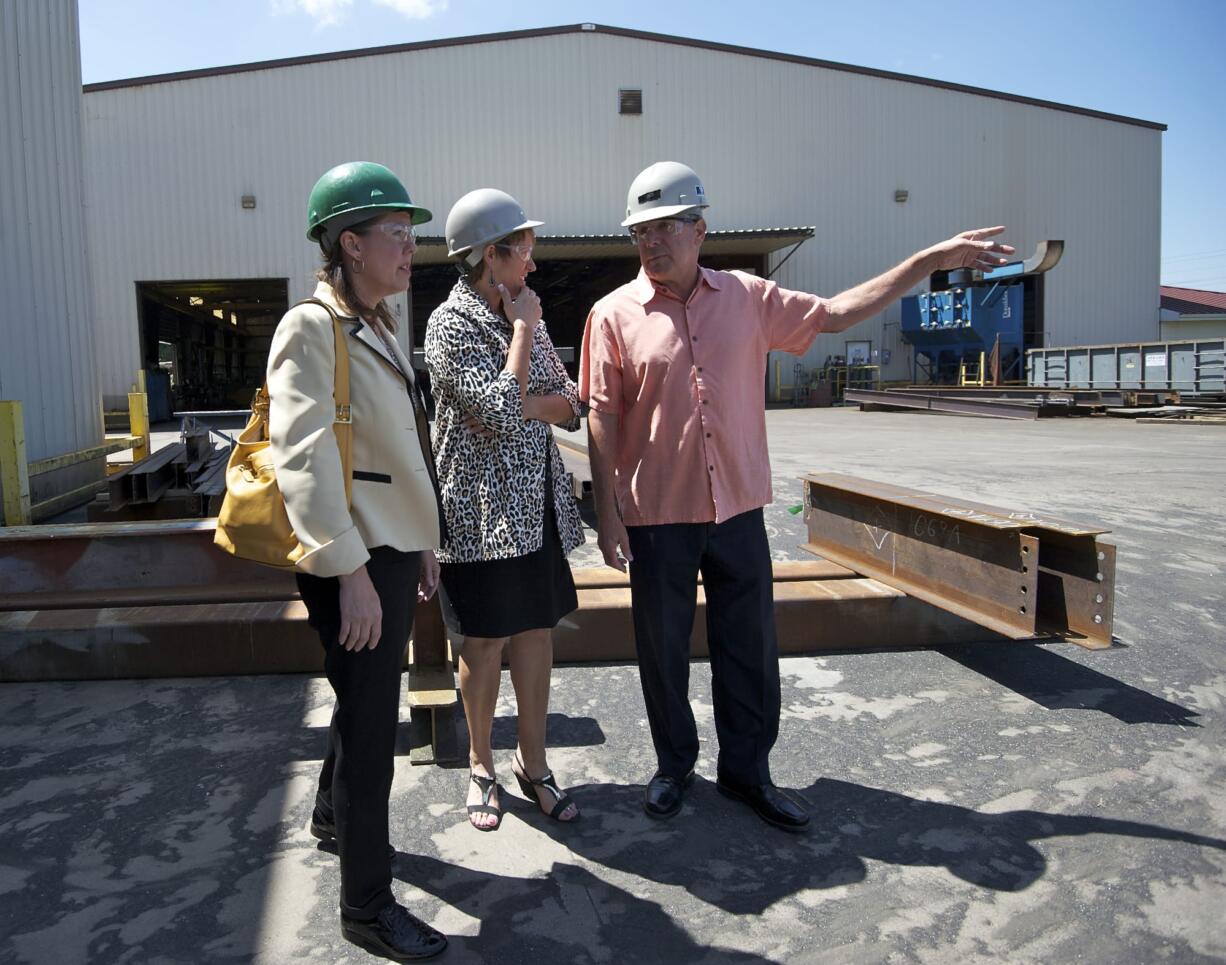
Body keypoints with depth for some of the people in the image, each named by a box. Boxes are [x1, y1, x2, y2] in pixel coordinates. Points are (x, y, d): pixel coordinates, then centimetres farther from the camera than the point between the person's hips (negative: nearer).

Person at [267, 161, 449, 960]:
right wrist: (350, 569, -25)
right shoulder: (311, 328, -13)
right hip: (355, 562, -9)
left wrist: (423, 545, 19)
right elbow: (304, 456, -22)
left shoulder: (381, 329, 15)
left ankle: (335, 817, 47)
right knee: (371, 726, -1)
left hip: (395, 551, 9)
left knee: (368, 705, 23)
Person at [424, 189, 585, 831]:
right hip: (482, 507, -6)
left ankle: (532, 763, 26)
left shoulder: (523, 316, 11)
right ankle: (481, 765, 27)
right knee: (486, 641, 6)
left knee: (537, 633, 11)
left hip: (537, 503, 6)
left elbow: (572, 406, 5)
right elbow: (503, 412, -24)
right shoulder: (452, 323, -11)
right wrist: (524, 328, -13)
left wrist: (518, 404, -14)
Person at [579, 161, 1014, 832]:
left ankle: (746, 769, 30)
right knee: (663, 648, 11)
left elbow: (836, 312, 10)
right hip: (657, 518, -2)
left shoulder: (749, 298, 4)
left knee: (749, 645, 11)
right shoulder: (615, 314, -3)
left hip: (739, 510, 2)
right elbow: (602, 420, -4)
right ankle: (674, 765, 32)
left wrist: (933, 260, 7)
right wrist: (606, 513, -8)